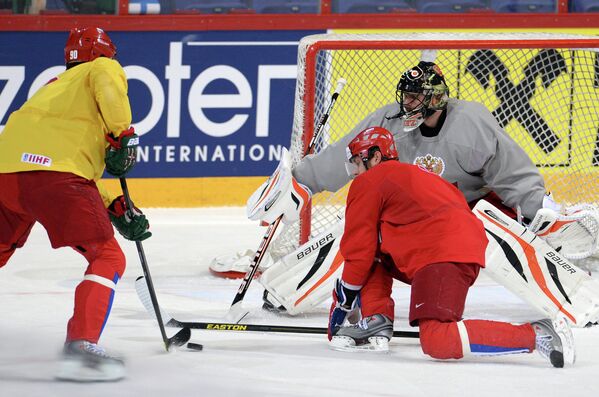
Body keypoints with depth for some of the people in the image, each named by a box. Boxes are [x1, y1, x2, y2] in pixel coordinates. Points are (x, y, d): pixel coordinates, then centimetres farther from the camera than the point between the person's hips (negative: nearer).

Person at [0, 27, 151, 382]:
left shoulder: (54, 87, 37)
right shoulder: (104, 68, 18)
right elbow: (107, 83, -11)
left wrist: (116, 209, 28)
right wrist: (124, 133, -5)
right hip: (55, 175, -7)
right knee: (107, 258, 2)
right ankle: (82, 346, -12)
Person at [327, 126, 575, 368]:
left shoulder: (368, 182, 9)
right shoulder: (411, 174, 36)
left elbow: (359, 249, 7)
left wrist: (345, 295, 18)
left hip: (442, 256, -10)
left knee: (436, 343, -23)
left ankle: (536, 335, -30)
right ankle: (376, 325, 8)